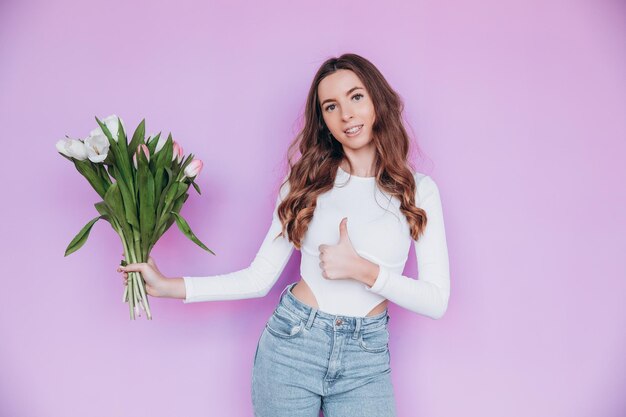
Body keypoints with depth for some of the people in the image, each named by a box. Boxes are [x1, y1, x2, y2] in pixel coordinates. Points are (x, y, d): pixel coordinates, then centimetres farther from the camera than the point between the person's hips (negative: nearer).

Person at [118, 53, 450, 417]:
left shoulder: (418, 190, -2)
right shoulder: (305, 182, 0)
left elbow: (436, 300, -6)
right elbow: (260, 278, -1)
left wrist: (362, 270, -17)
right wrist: (168, 287, -5)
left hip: (366, 360, 0)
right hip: (291, 344, 1)